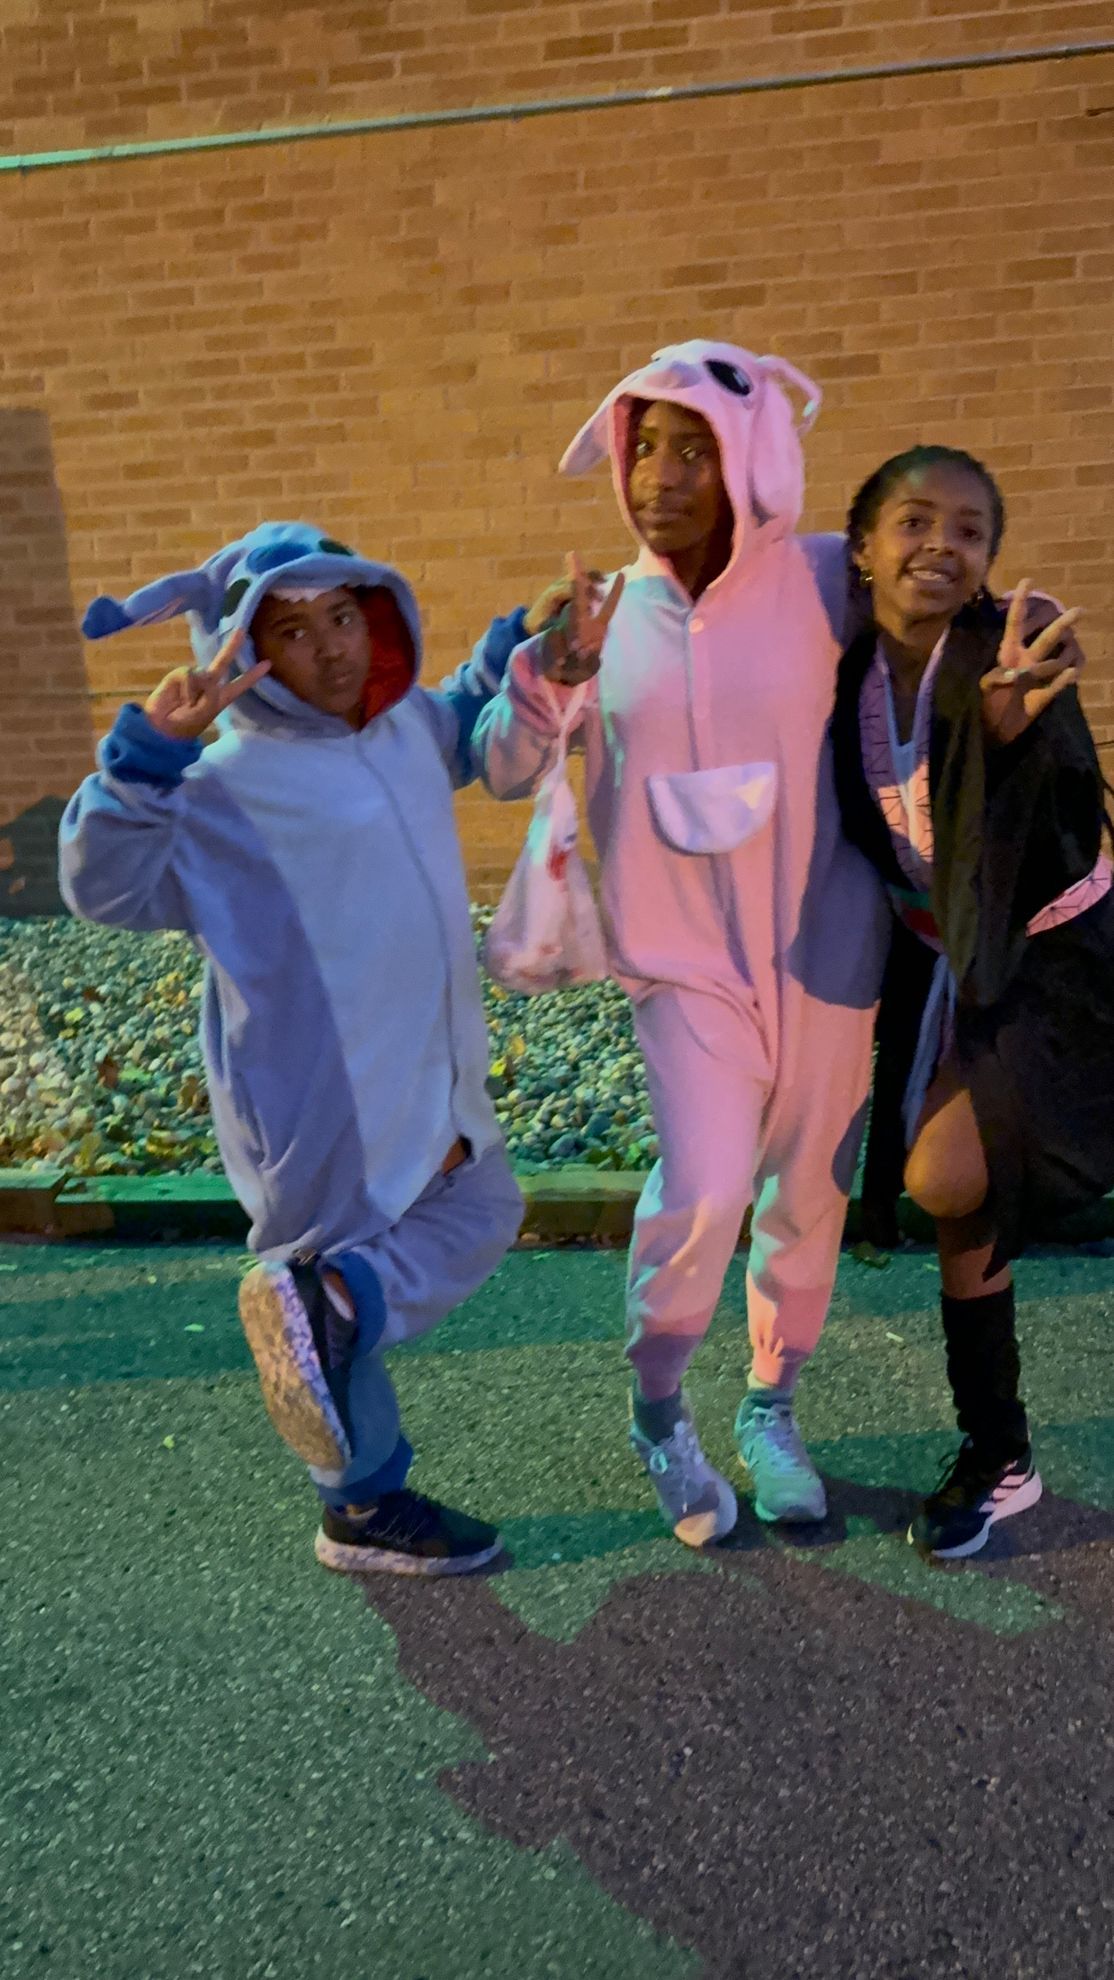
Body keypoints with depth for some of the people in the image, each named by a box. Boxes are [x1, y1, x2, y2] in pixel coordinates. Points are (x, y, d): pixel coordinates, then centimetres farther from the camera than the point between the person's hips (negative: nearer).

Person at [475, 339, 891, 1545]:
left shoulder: (822, 583, -6)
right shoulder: (607, 616, -1)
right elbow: (501, 773, -1)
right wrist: (548, 676, -18)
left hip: (823, 948, 1)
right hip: (684, 958, -1)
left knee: (807, 1197, 12)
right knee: (704, 1188, -15)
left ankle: (772, 1410, 37)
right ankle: (658, 1411, 14)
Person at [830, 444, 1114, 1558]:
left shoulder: (1007, 652, -21)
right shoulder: (851, 674, -2)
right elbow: (855, 834, 11)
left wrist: (1014, 729, -44)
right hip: (963, 969, 6)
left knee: (946, 1180, -22)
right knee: (965, 1210, 9)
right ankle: (998, 1458, 26)